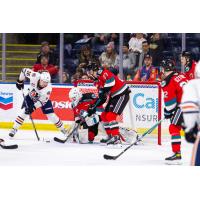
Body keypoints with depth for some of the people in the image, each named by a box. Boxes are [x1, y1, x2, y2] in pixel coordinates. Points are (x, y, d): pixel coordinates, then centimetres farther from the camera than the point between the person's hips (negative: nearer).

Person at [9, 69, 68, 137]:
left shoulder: (48, 88, -36)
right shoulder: (35, 76, -34)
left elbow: (42, 101, -33)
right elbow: (24, 70, -17)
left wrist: (33, 107, -41)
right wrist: (20, 81, -10)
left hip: (43, 98, -1)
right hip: (31, 97, 1)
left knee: (51, 115, -7)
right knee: (24, 113, -13)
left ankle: (63, 130, 10)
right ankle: (14, 129, -1)